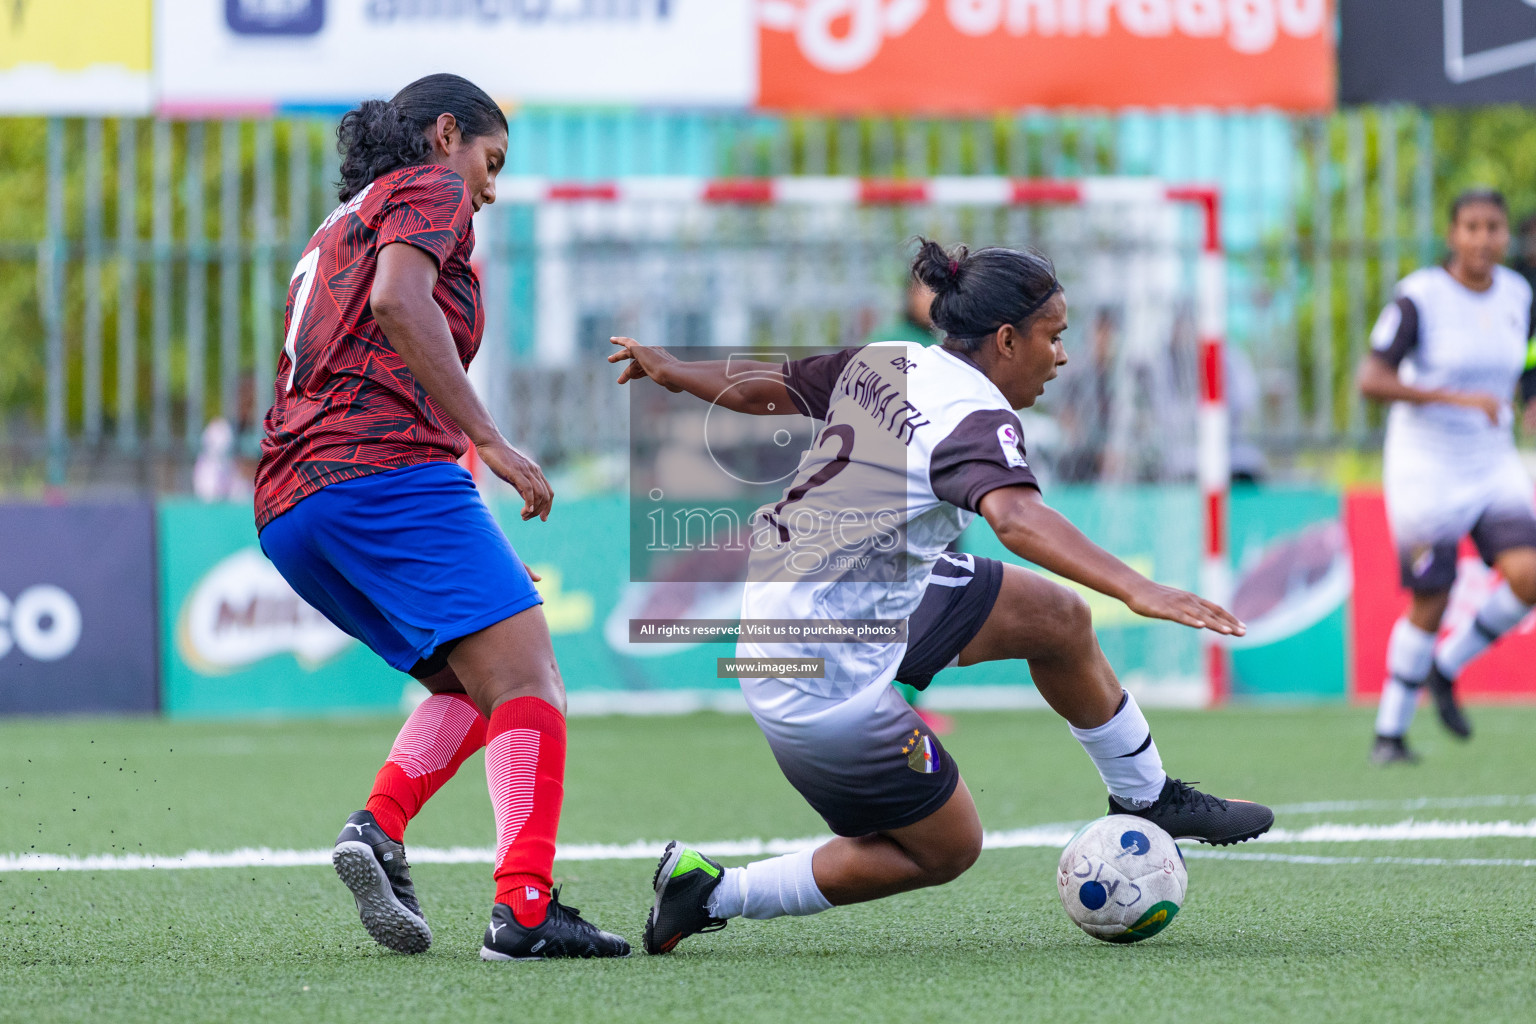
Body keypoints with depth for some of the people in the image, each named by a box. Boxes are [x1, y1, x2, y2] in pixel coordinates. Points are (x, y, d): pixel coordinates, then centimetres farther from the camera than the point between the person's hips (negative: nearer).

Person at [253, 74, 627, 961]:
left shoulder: (337, 229, 34)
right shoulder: (428, 191, 9)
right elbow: (397, 300, -14)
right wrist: (488, 440, -15)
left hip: (289, 507, 9)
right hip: (387, 468, -9)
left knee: (474, 685, 16)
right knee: (528, 679, -14)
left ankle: (378, 828, -8)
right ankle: (525, 906, -31)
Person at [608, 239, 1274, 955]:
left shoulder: (884, 362, 3)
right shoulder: (975, 416, -21)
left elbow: (762, 388, 17)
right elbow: (1017, 518, -41)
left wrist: (669, 370, 36)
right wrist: (1138, 590, -51)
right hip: (826, 673, -9)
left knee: (1058, 619, 12)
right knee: (946, 850, 7)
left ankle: (1147, 797, 29)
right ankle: (712, 894, 8)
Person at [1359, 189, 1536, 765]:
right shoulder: (1419, 297, -14)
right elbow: (1371, 381, -22)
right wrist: (1459, 398, -29)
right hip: (1425, 468, -5)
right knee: (1429, 605, -3)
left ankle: (1445, 669, 10)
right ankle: (1389, 733, 16)